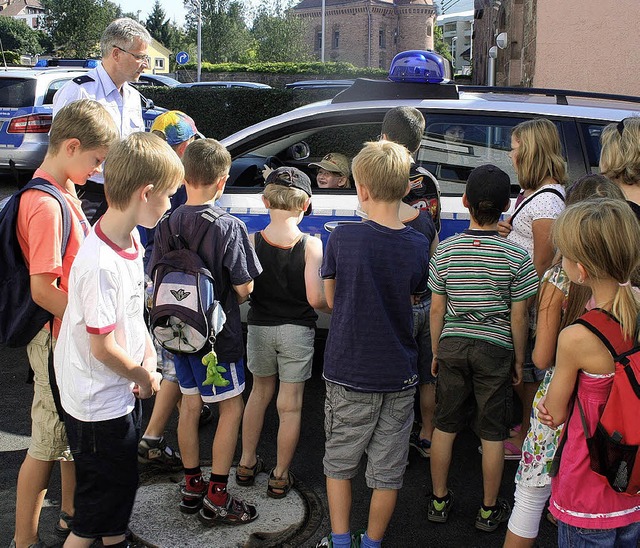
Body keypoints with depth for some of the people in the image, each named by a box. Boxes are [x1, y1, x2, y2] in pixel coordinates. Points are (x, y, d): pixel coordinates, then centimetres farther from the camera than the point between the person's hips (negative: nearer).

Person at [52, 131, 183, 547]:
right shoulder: (100, 264, -31)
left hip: (123, 395, 9)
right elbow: (103, 348, -25)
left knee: (123, 486, 26)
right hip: (99, 407, -9)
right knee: (99, 502, 7)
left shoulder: (131, 241, -1)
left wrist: (149, 359, -3)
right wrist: (145, 377, -9)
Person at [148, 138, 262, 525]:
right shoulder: (229, 226, -18)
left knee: (191, 406, 17)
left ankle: (192, 486, 28)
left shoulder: (168, 224, -2)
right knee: (232, 407, 7)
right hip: (217, 334, -6)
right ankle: (216, 498, 10)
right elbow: (244, 288, -14)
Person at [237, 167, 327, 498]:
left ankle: (247, 464, 32)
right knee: (290, 405, 9)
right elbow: (315, 298, -18)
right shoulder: (310, 246, -15)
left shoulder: (252, 242, -9)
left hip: (259, 328, 3)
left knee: (260, 392, 23)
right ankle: (280, 477, 19)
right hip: (297, 331, -3)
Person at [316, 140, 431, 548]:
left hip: (349, 374, -1)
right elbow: (414, 297, 5)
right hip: (399, 376, 1)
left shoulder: (343, 238, -13)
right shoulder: (418, 245, -8)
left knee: (340, 461, 17)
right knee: (388, 471, 14)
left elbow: (331, 299, -1)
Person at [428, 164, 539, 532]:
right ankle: (490, 510, 21)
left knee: (445, 426, 13)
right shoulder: (516, 256, -11)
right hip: (495, 349, -2)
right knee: (493, 433, 10)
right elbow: (518, 317, -7)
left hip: (452, 345, 2)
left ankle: (439, 501, 26)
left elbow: (437, 309, 0)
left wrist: (436, 352, 11)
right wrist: (519, 361, 5)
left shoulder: (445, 250, -5)